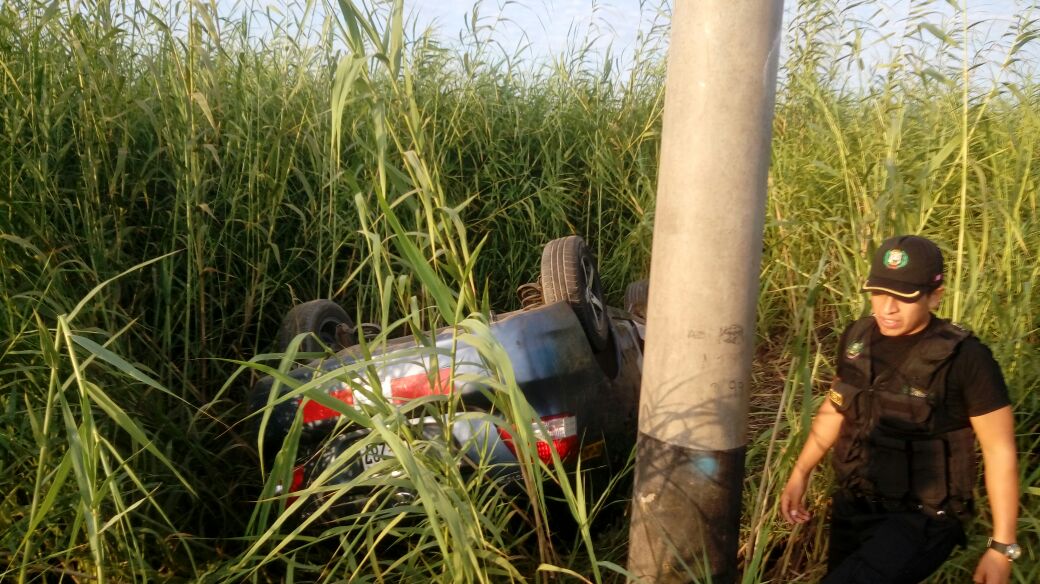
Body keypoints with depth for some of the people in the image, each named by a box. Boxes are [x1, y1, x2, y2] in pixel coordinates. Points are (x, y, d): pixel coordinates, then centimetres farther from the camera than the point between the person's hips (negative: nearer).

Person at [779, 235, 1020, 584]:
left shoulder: (965, 359, -18)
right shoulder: (857, 338, -2)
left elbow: (1000, 451, -12)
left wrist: (1002, 547, -11)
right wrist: (800, 474, 13)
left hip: (922, 520, -6)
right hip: (853, 507, 6)